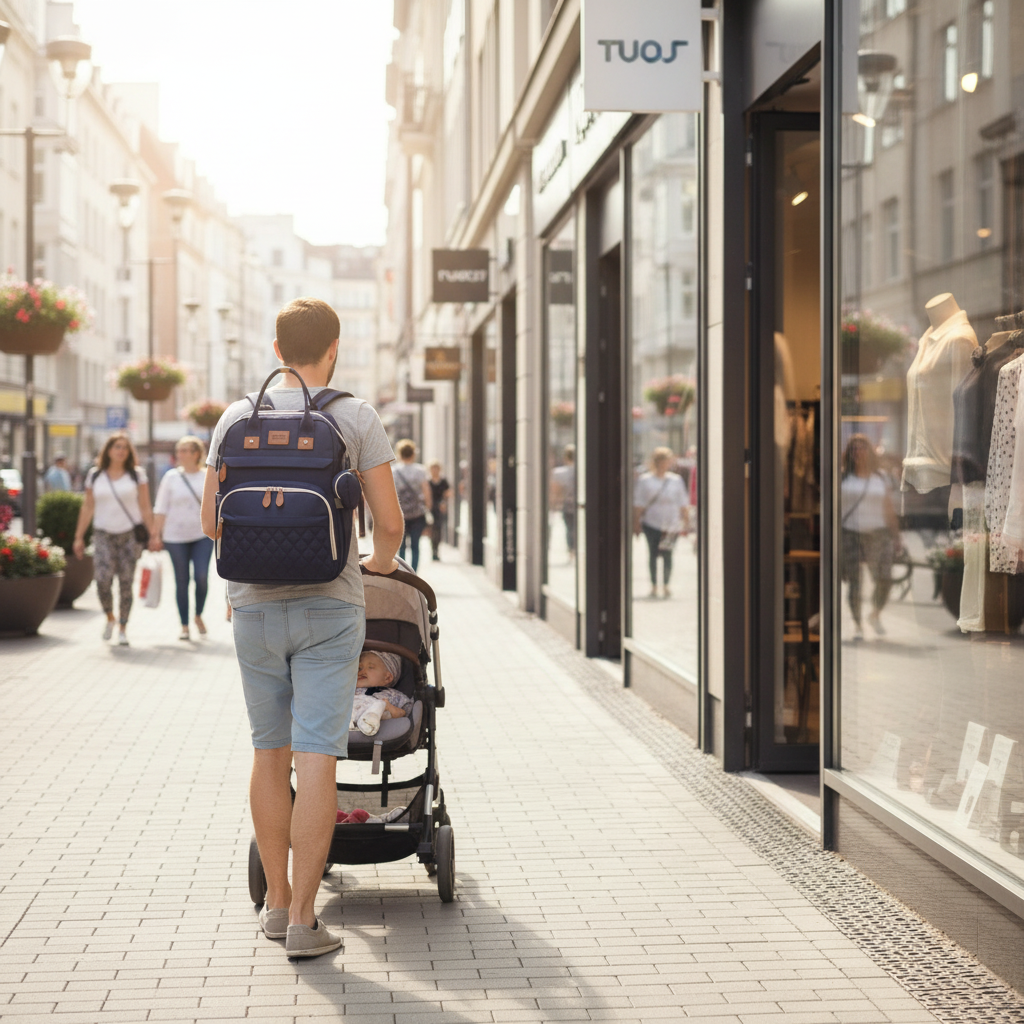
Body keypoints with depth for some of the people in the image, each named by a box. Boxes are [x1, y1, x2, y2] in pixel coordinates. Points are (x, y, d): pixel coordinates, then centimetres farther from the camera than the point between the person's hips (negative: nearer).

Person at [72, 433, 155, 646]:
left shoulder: (137, 475, 4)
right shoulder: (95, 476, 7)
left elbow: (145, 508, 4)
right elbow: (87, 508, 11)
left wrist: (153, 534, -3)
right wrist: (79, 537, 8)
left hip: (130, 534, 0)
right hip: (104, 534, 0)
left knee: (125, 583, -2)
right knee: (103, 579, -15)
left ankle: (122, 628, 9)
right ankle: (110, 617, 11)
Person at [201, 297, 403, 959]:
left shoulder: (238, 417, 4)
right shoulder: (356, 418, -3)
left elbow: (212, 521, 7)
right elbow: (390, 522, -3)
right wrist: (382, 559, 20)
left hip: (255, 605, 3)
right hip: (329, 604, -3)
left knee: (270, 752, 14)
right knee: (316, 760, -3)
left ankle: (277, 902, 22)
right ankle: (303, 919, -4)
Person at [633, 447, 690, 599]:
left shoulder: (676, 480, 10)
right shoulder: (645, 481, 4)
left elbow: (683, 503, 12)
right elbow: (638, 504, 3)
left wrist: (685, 522, 6)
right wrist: (637, 523, -2)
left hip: (671, 524, 1)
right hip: (652, 523, -1)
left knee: (667, 555, -2)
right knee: (653, 554, -1)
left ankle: (666, 585, 8)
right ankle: (654, 585, 7)